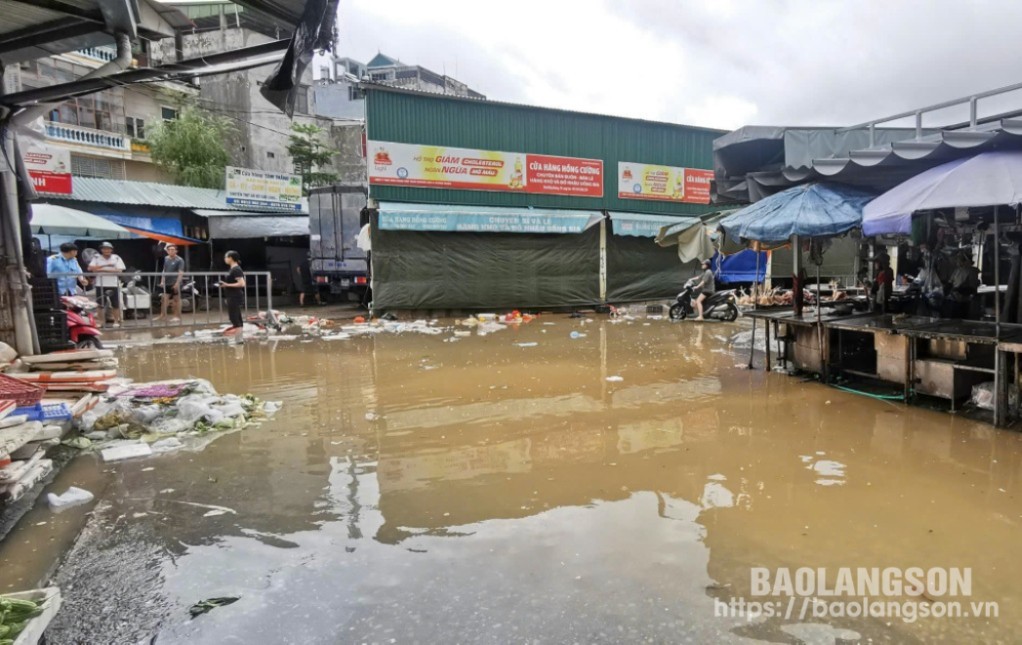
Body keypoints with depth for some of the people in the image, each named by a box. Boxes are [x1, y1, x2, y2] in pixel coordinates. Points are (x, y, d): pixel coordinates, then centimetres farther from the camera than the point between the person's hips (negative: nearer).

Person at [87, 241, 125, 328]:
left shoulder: (116, 258, 2)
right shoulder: (96, 257, 5)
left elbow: (119, 271, -9)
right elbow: (90, 268, -7)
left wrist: (103, 270, -15)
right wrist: (105, 265, -15)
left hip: (114, 285, -1)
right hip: (100, 285, 1)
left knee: (115, 305, 3)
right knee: (101, 305, 6)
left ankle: (116, 321, 13)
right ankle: (101, 322, 15)